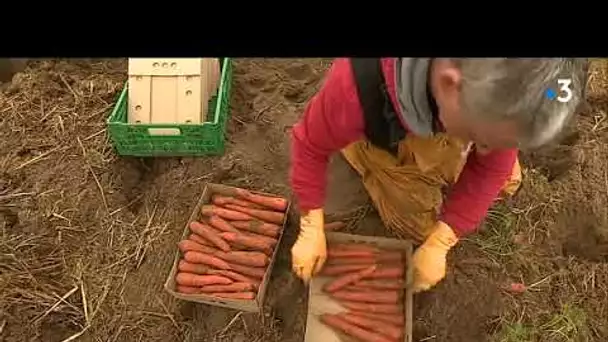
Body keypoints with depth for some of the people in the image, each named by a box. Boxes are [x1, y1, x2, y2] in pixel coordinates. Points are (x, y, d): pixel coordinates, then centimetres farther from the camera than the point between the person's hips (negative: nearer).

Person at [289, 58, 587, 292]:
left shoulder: (505, 84, -36)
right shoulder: (359, 85, -46)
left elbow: (490, 169, -21)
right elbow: (310, 146, -27)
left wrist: (438, 245, -22)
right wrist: (311, 231, -25)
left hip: (444, 121, 3)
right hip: (382, 134, -2)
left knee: (506, 182, 8)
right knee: (419, 223, -3)